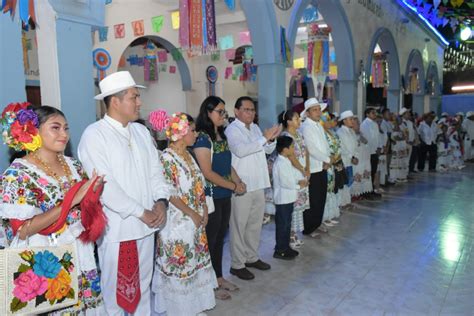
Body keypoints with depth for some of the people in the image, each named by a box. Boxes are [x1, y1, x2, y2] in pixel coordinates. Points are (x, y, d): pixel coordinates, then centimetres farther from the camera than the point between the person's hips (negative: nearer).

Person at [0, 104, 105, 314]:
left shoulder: (72, 165, 2)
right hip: (45, 262, -5)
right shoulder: (18, 174, -15)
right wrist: (72, 200, -26)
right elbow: (23, 230, -21)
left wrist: (93, 191, -9)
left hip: (79, 255, 5)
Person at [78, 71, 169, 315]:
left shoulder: (141, 131, 9)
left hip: (146, 225, 6)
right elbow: (104, 186, -19)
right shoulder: (94, 135, -12)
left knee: (143, 284, 19)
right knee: (115, 290, 11)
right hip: (115, 228, -6)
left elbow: (155, 170, 10)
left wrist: (161, 201, -6)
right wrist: (141, 213, -15)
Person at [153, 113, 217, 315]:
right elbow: (169, 193, -20)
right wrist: (192, 214, -16)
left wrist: (204, 211, 4)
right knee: (179, 264, 5)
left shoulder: (188, 155, 8)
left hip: (196, 220, 8)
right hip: (178, 221, -8)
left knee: (194, 262, 16)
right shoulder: (167, 158, -17)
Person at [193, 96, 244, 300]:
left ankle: (219, 277, 31)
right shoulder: (202, 137, -14)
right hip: (210, 197, -8)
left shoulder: (221, 135, 11)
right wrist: (233, 186, -13)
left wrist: (239, 181, 1)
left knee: (220, 238, 16)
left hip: (224, 196, 8)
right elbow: (207, 172, -19)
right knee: (210, 239, 4)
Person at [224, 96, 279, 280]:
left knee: (255, 224, 17)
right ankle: (237, 264, 14)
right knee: (239, 226, 2)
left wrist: (271, 139, -6)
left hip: (258, 184, 8)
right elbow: (240, 150, -27)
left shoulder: (255, 128, 14)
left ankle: (252, 257, 32)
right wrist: (264, 138, -28)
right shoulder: (232, 130, -10)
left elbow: (268, 150, 15)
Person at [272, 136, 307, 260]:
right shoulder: (280, 164, -23)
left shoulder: (287, 161, 10)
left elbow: (295, 172, 14)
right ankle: (280, 251, 11)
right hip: (283, 199, -10)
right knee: (282, 225, 0)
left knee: (287, 224, 17)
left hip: (289, 198, 10)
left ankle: (286, 247, 29)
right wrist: (299, 186, -13)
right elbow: (285, 183, -26)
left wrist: (302, 179, -6)